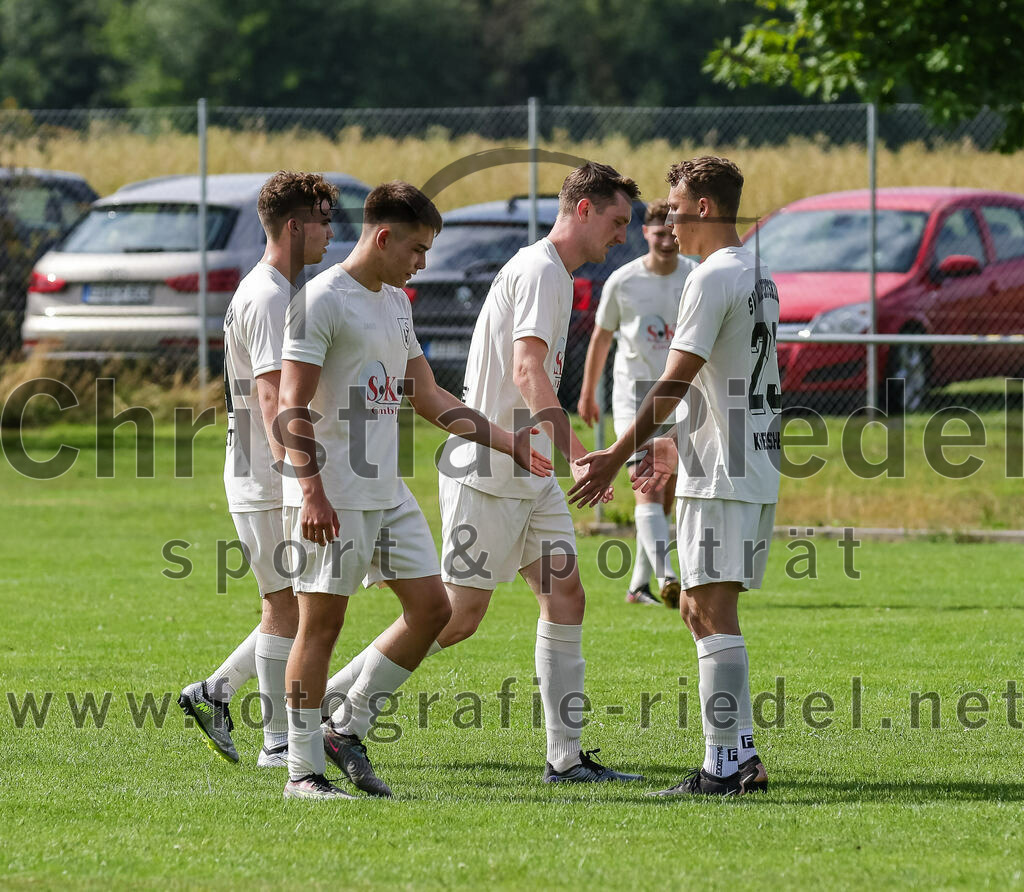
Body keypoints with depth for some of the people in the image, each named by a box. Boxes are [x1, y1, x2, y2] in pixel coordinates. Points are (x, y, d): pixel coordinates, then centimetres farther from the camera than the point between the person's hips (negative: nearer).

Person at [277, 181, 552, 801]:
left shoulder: (397, 302, 16)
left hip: (388, 490, 9)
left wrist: (506, 442, 18)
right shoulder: (322, 300, -11)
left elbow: (427, 396, 22)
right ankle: (303, 769, 1)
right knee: (322, 621, -5)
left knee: (432, 608, 5)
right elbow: (293, 406, -15)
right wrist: (311, 490, -24)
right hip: (332, 495, -9)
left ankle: (347, 730, 14)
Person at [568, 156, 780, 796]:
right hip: (756, 466, 10)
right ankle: (743, 754, 11)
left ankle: (725, 764, -10)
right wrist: (679, 447, 29)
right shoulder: (759, 278, 17)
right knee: (700, 609, 14)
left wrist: (616, 456, -16)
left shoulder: (714, 278, -13)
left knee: (713, 611, -8)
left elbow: (675, 382, -17)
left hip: (720, 478, -10)